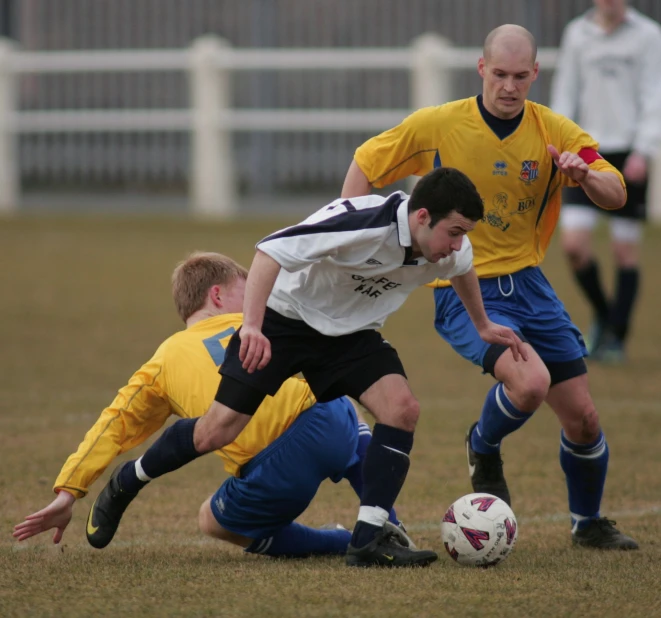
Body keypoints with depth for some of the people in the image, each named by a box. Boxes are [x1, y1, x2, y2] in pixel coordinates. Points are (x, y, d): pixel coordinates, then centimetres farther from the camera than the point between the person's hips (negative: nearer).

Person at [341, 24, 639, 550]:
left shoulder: (554, 132, -3)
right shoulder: (437, 126, -9)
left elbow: (617, 196, -8)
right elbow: (365, 165, 3)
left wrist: (585, 175, -31)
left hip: (527, 284, 4)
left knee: (583, 417, 2)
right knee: (530, 383, -29)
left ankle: (588, 522, 29)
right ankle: (483, 449, 5)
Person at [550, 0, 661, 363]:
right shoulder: (577, 34, 8)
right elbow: (565, 91, 11)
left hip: (627, 154, -2)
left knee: (625, 249, 0)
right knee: (574, 243, -8)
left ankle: (616, 337, 12)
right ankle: (602, 314, 17)